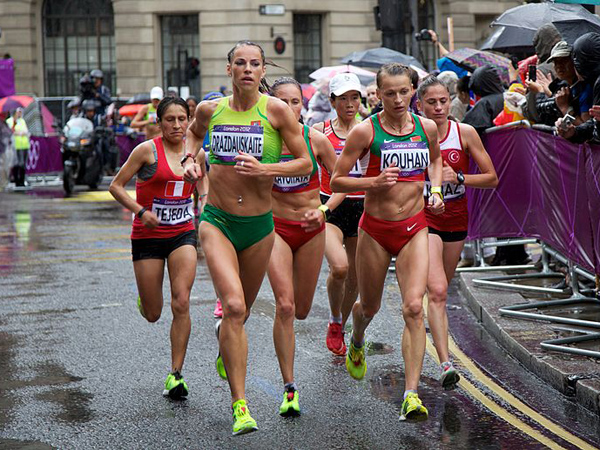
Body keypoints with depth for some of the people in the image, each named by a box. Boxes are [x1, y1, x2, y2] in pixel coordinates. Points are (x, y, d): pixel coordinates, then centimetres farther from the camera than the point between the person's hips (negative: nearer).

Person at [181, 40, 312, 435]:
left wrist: (265, 169, -18)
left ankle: (225, 341, 57)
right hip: (217, 221, 0)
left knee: (243, 310, 18)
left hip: (259, 225, 1)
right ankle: (240, 406, -15)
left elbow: (306, 163, -4)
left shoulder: (277, 110, -7)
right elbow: (194, 132, 27)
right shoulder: (210, 109, 2)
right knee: (234, 306, -19)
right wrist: (191, 158, 7)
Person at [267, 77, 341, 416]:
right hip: (276, 227, -2)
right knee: (284, 306, -15)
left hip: (311, 230, 2)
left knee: (301, 311, 11)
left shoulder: (316, 140, -7)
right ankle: (289, 388, -9)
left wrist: (323, 210, -15)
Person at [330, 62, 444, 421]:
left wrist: (436, 192, 7)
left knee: (414, 308, -15)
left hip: (414, 229, 1)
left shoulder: (427, 128, 1)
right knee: (370, 307, 17)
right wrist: (374, 182, -21)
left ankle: (411, 394, -16)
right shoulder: (366, 131, -9)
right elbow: (336, 181, -6)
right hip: (375, 229, -1)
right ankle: (357, 342, 54)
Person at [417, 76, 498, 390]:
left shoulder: (465, 133, -5)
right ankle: (445, 364, -22)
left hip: (457, 219, 3)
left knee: (440, 290, 18)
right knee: (437, 291, -18)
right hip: (424, 218, -3)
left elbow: (492, 178, -3)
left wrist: (458, 178, -17)